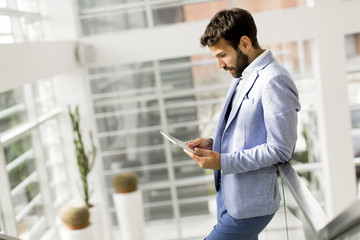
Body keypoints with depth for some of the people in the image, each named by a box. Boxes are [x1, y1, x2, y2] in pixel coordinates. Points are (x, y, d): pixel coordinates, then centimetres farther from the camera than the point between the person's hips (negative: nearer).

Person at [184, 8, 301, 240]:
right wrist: (213, 143, 4)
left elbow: (280, 149, -22)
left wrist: (223, 162, -23)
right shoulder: (242, 77, 12)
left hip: (249, 205, -9)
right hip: (228, 194, 10)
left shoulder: (274, 82, -19)